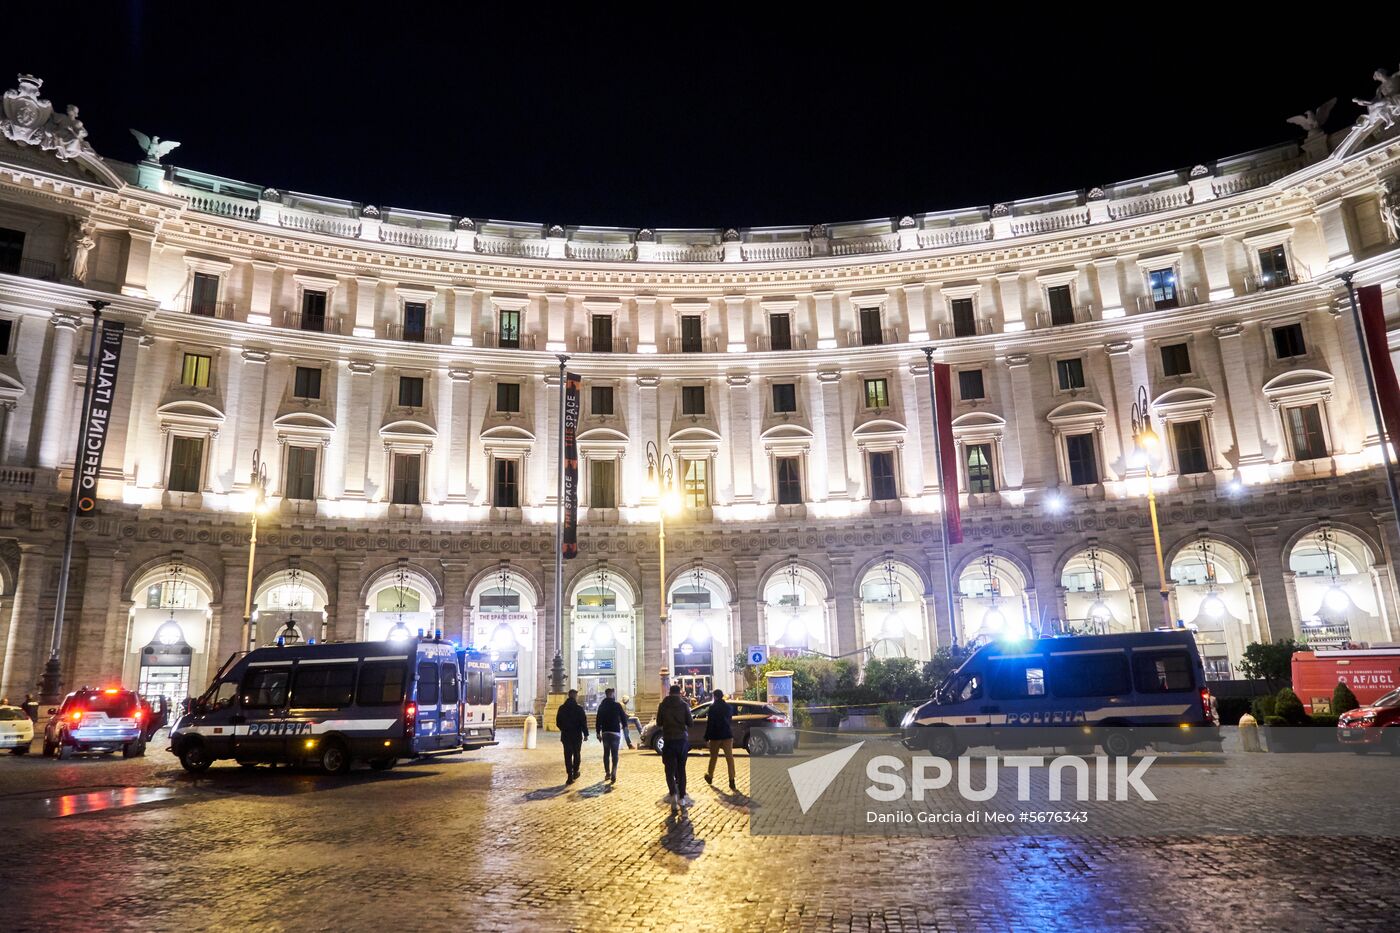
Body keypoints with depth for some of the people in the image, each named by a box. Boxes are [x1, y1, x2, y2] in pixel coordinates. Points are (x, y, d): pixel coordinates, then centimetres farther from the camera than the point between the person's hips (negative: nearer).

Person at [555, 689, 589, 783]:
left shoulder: (562, 708, 1)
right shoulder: (579, 708, -10)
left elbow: (558, 722, 7)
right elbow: (584, 722, -12)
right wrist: (585, 734, -3)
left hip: (565, 736, 2)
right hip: (577, 736, -2)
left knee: (568, 756, 3)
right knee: (576, 754, 16)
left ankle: (570, 776, -2)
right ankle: (575, 772, 24)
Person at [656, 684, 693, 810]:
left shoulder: (663, 705, -1)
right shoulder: (684, 704, -5)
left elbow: (659, 723, 6)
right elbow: (690, 722, -3)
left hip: (669, 740, -1)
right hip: (682, 739, 1)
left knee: (670, 769, 2)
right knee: (681, 769, 11)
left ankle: (673, 794, -19)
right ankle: (681, 797, 12)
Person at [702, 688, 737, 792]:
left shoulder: (713, 707, -10)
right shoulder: (729, 707, 6)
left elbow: (709, 723, -11)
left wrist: (707, 737, -6)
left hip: (715, 736, -3)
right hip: (728, 735, 3)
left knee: (713, 757, 14)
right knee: (729, 758, -2)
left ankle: (710, 777, 32)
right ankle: (732, 782, -8)